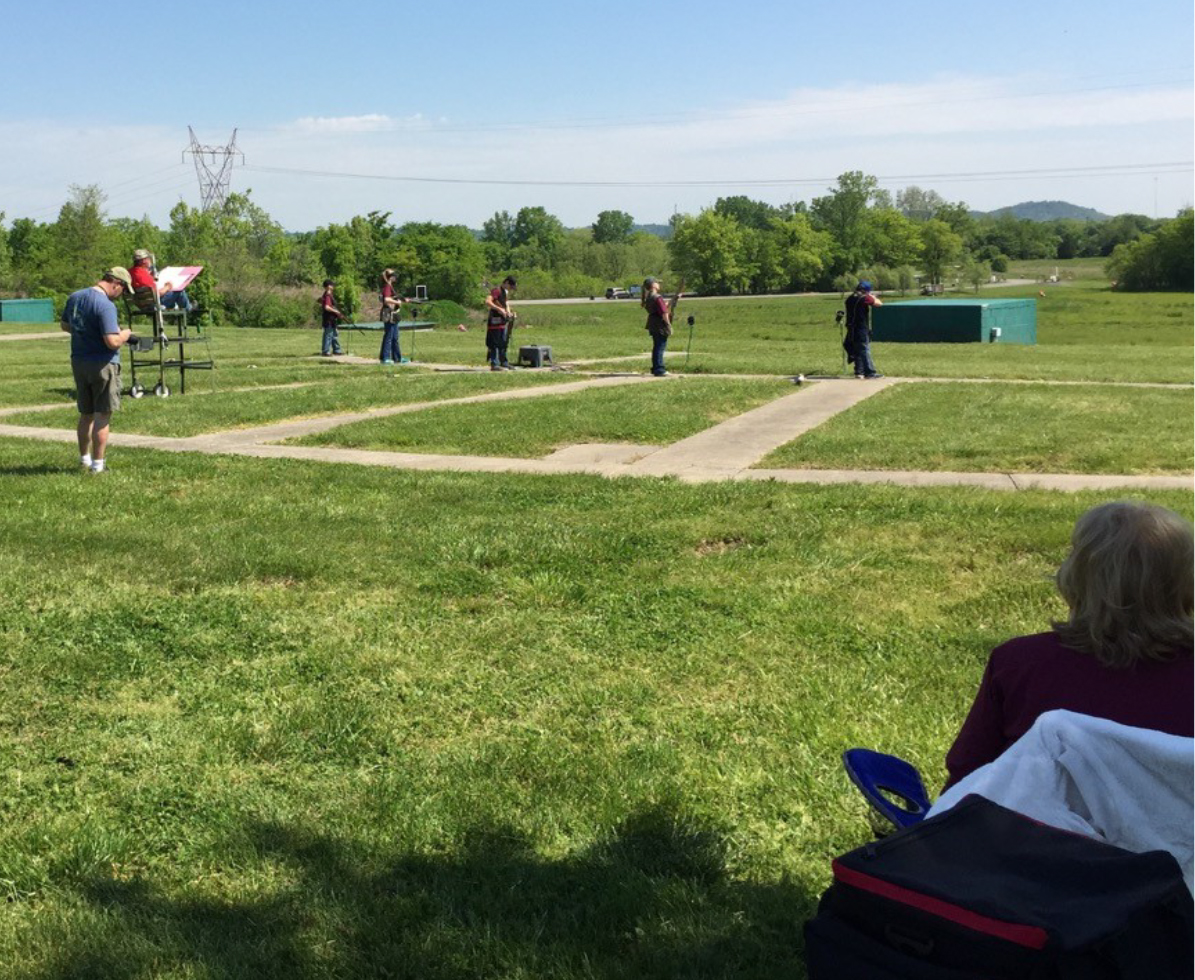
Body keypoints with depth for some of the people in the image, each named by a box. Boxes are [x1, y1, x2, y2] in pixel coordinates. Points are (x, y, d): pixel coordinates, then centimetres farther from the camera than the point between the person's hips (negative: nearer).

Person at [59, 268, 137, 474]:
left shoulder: (74, 297, 5)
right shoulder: (106, 305, -21)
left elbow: (65, 325, 19)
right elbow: (113, 342, -25)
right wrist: (125, 334, -6)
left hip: (78, 363, 7)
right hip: (103, 365, -7)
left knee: (86, 414, 19)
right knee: (102, 416, 2)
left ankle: (84, 459, 29)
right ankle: (97, 465, 5)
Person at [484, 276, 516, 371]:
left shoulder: (506, 292, 17)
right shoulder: (496, 290, -13)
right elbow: (487, 302, -25)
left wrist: (509, 312, 12)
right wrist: (499, 309, -28)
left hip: (503, 321, 10)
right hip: (495, 321, -10)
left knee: (503, 343, 14)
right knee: (495, 344, -7)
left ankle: (504, 363, 22)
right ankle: (494, 364, -6)